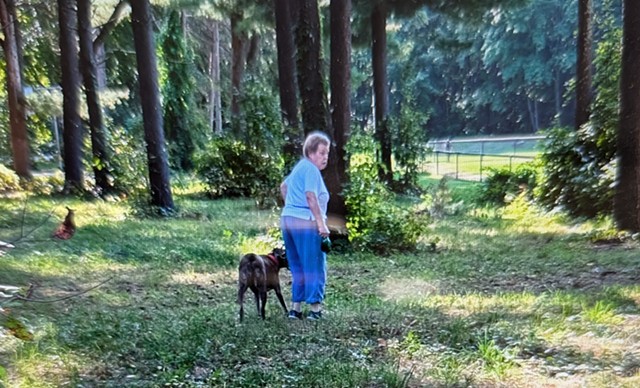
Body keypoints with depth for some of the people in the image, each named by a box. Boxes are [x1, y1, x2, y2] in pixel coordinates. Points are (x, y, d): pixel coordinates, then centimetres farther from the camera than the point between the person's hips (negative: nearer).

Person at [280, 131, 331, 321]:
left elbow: (283, 187, 31)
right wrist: (322, 224, -21)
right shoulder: (311, 169, -11)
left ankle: (295, 308, 17)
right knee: (314, 267, 0)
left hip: (287, 220, 9)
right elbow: (311, 197, -21)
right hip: (305, 222, -9)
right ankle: (315, 308, 4)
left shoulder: (300, 166, 19)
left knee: (297, 267, 14)